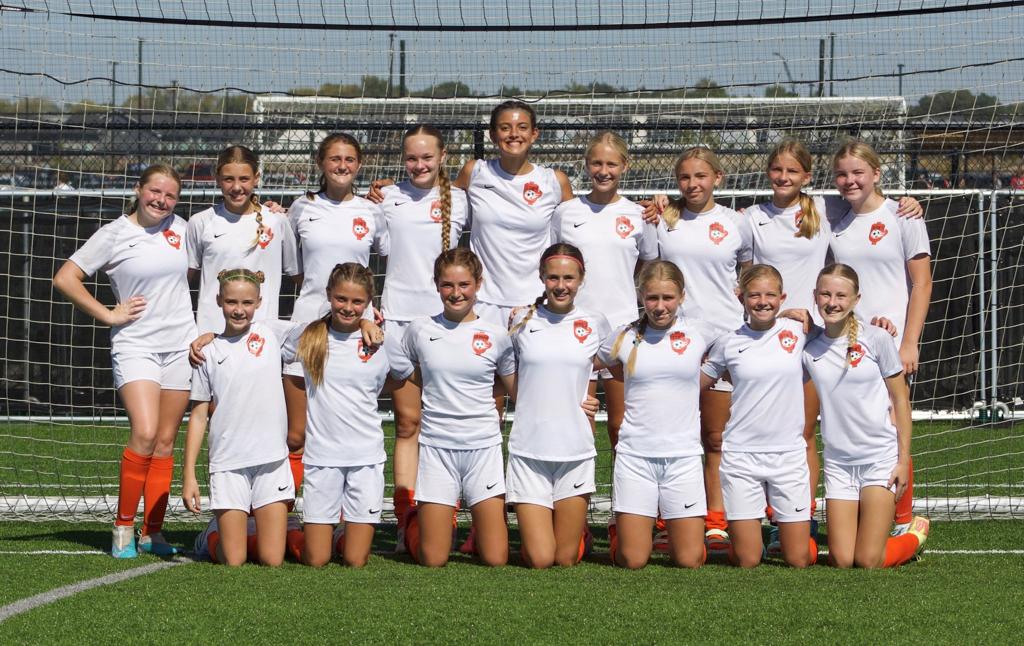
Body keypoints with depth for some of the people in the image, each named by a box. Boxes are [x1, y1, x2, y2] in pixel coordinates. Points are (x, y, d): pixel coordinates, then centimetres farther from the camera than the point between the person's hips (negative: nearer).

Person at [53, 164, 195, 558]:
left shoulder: (179, 228, 10)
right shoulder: (114, 234, -4)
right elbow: (65, 278, -4)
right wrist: (108, 314, -6)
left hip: (180, 345, 4)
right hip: (136, 345, -4)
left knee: (165, 442, 4)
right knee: (145, 434, -19)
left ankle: (152, 532, 11)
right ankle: (123, 526, -6)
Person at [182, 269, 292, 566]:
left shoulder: (270, 334, 4)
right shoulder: (209, 354, 3)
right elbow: (199, 416, 4)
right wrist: (189, 474, -1)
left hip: (272, 459, 1)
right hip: (228, 464, -1)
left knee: (272, 561, -2)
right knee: (233, 562, -1)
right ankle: (214, 536, 31)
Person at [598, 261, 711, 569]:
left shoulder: (699, 332, 1)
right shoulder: (625, 337, 2)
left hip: (684, 455, 0)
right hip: (635, 454, 0)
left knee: (690, 561, -2)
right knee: (632, 561, -2)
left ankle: (675, 527, 31)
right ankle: (620, 528, 32)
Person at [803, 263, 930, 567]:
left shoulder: (877, 339, -6)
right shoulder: (808, 347, 2)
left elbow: (900, 400, -1)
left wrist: (904, 459, -4)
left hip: (881, 457, -3)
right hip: (838, 461, 3)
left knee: (868, 561, -6)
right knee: (841, 561, -2)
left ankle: (915, 536, 23)